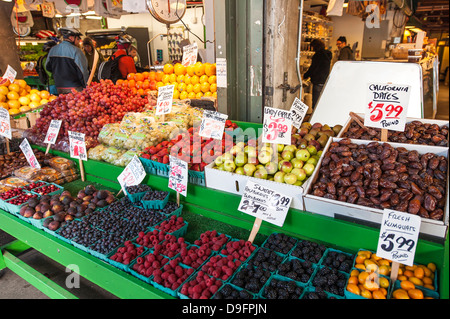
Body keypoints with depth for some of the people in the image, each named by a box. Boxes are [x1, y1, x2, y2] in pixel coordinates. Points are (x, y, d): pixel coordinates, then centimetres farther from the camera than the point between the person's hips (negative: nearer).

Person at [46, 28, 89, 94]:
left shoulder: (52, 50, 8)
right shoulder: (75, 51, -13)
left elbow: (48, 67, 20)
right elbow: (83, 71, -14)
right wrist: (87, 87, -5)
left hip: (59, 88, 7)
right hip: (74, 88, -6)